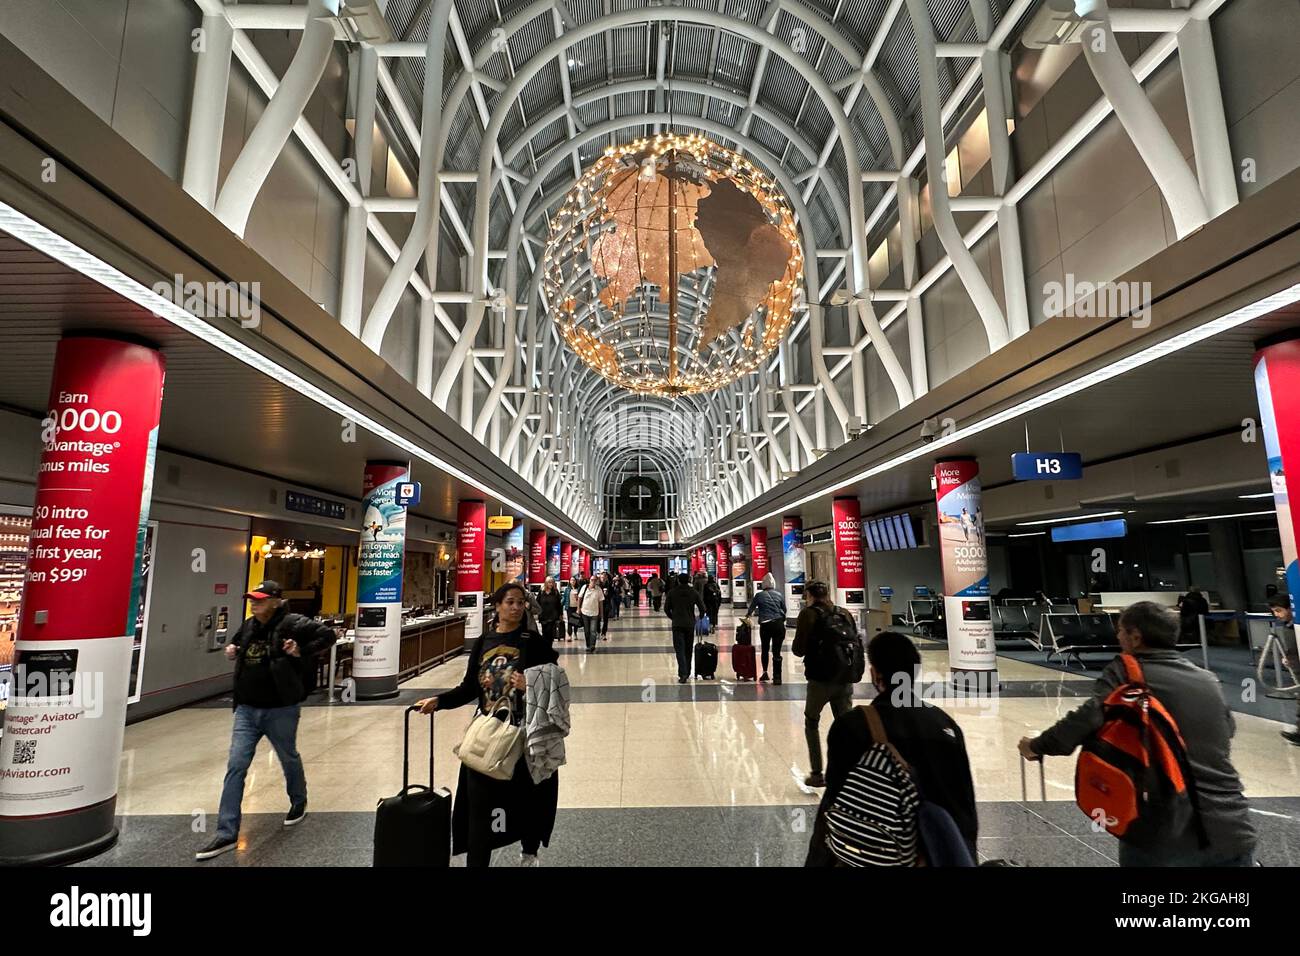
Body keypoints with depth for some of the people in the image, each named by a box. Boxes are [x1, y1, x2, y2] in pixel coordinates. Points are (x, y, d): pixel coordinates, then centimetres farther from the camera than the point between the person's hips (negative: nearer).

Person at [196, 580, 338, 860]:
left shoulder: (291, 624, -16)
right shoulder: (248, 626, 6)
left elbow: (328, 635, -17)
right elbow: (237, 643, 27)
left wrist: (301, 652, -22)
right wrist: (231, 650, 6)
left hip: (281, 709, -5)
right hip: (246, 709, 5)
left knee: (289, 759, 16)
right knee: (235, 767, 2)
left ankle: (299, 802, 43)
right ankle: (226, 834, 10)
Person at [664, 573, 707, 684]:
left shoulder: (672, 592, -3)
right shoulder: (694, 592, 0)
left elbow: (666, 609, 0)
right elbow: (702, 608, -2)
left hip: (677, 624, -2)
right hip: (690, 624, 2)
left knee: (680, 649, -3)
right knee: (688, 649, 14)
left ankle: (683, 673, -18)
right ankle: (687, 674, 20)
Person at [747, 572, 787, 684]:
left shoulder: (759, 595, 2)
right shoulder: (779, 594, 7)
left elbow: (751, 609, 12)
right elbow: (784, 610, 11)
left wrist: (747, 614, 33)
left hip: (765, 625, -1)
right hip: (779, 624, 1)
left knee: (765, 649, 19)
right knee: (776, 651, 0)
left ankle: (765, 672, 22)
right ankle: (777, 677, -2)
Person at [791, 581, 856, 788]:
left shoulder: (809, 614, -9)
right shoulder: (844, 613, 5)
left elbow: (799, 649, -12)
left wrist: (795, 643, 8)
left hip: (820, 679, -4)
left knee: (811, 724, 16)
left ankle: (817, 774, 16)